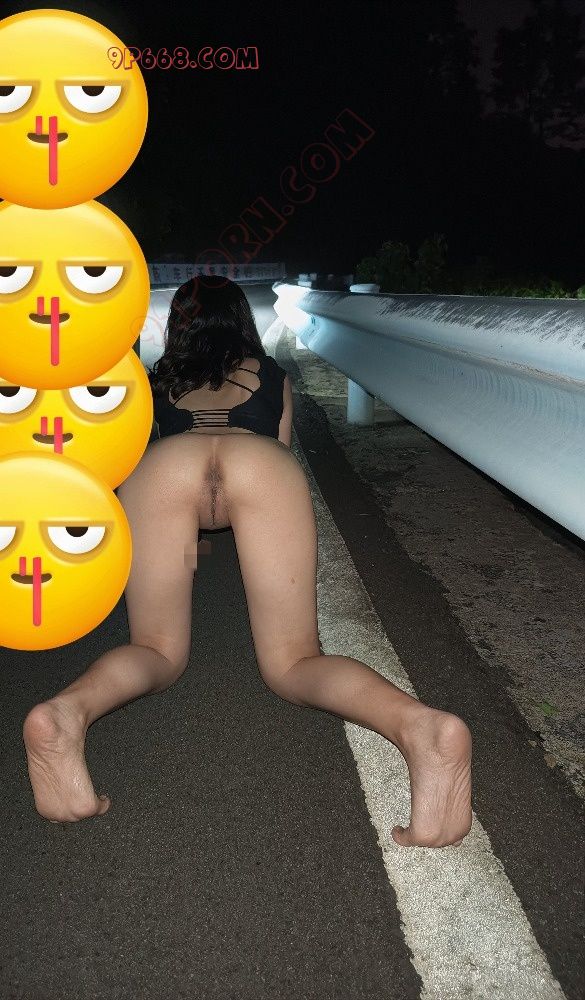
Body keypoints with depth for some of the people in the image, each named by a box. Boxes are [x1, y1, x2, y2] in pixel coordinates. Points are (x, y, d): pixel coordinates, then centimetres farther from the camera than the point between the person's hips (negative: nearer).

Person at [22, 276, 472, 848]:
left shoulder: (158, 381, 40)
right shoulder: (271, 373, 39)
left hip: (161, 466, 1)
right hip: (264, 465, 0)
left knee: (158, 652, 14)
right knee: (291, 665, 5)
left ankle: (68, 711, -21)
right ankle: (420, 726, -26)